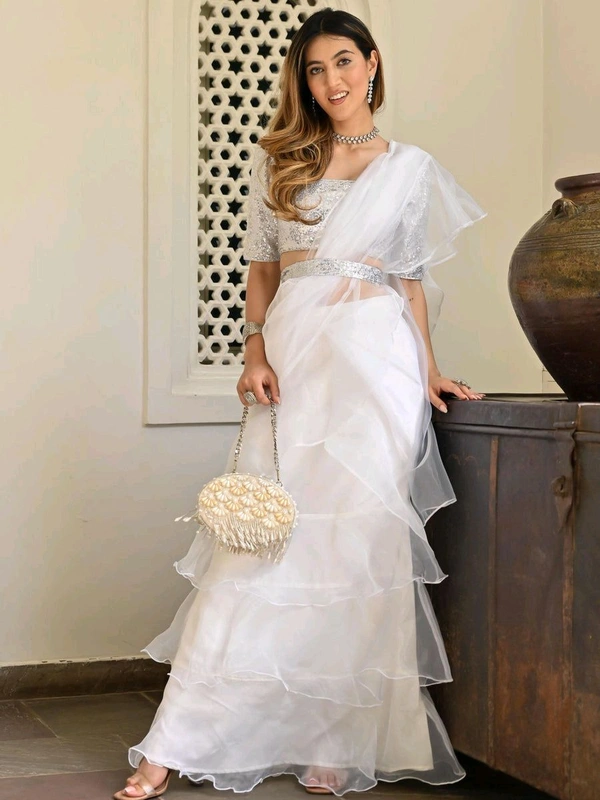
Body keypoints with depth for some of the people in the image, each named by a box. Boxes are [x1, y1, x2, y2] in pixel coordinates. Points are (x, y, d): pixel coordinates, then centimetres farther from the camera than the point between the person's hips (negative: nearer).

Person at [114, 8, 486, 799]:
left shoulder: (412, 168, 11)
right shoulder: (279, 161, 12)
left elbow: (414, 279, 13)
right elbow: (261, 266, 12)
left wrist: (429, 370, 3)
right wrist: (254, 353, -2)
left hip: (375, 357, 0)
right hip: (293, 356, 1)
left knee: (358, 545, -4)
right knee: (260, 541, -5)